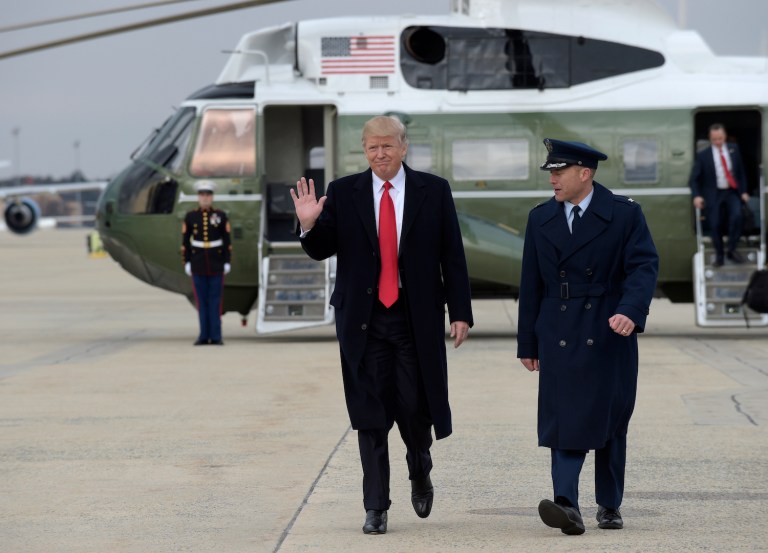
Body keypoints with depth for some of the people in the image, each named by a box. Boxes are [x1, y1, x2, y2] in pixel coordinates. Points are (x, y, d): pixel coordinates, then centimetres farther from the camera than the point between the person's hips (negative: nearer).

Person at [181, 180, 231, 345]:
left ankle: (216, 336, 2)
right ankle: (204, 336, 8)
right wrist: (186, 263, -2)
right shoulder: (190, 216, 1)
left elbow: (227, 241, 1)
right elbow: (185, 241, 3)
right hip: (198, 263, 1)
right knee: (201, 300, 3)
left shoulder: (221, 215, -1)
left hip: (216, 263, -1)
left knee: (215, 300, -1)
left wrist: (227, 262, -4)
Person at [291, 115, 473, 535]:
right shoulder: (343, 193, 4)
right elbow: (321, 250, 5)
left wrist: (460, 312, -2)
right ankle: (376, 508, 8)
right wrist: (309, 225, -16)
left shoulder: (434, 190, 3)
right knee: (370, 414, 1)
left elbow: (452, 256, 3)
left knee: (415, 406, -1)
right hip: (364, 319, 1)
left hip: (418, 316, -1)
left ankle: (420, 475, 31)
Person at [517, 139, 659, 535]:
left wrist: (630, 311, -30)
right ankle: (567, 504, -18)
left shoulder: (624, 215, -2)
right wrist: (528, 342, 11)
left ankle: (609, 505, 20)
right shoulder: (540, 219, 9)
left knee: (610, 422, 7)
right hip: (560, 337, 2)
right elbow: (531, 284, 11)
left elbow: (644, 266, -12)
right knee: (564, 421, -9)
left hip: (609, 335, -2)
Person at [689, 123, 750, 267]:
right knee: (714, 225, -4)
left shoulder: (733, 149, 3)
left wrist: (743, 191, 3)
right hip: (714, 194, -1)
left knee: (736, 216, -21)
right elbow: (694, 178, -2)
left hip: (732, 192, 1)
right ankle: (719, 256, 13)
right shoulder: (703, 155, -5)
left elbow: (741, 171, 10)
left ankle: (732, 250, -7)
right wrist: (697, 196, -17)